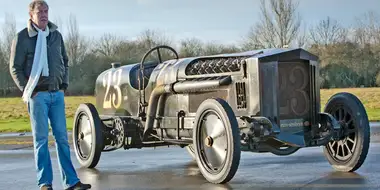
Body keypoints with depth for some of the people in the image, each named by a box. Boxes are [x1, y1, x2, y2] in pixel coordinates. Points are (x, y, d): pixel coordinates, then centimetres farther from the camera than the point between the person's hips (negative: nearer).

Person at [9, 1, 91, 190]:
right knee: (41, 138, -1)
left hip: (57, 94, 5)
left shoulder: (56, 35, 12)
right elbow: (15, 68, -2)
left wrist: (64, 84, 10)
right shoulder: (22, 37, -3)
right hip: (37, 95, -5)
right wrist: (27, 90, -8)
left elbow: (64, 62, 21)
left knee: (62, 137, 6)